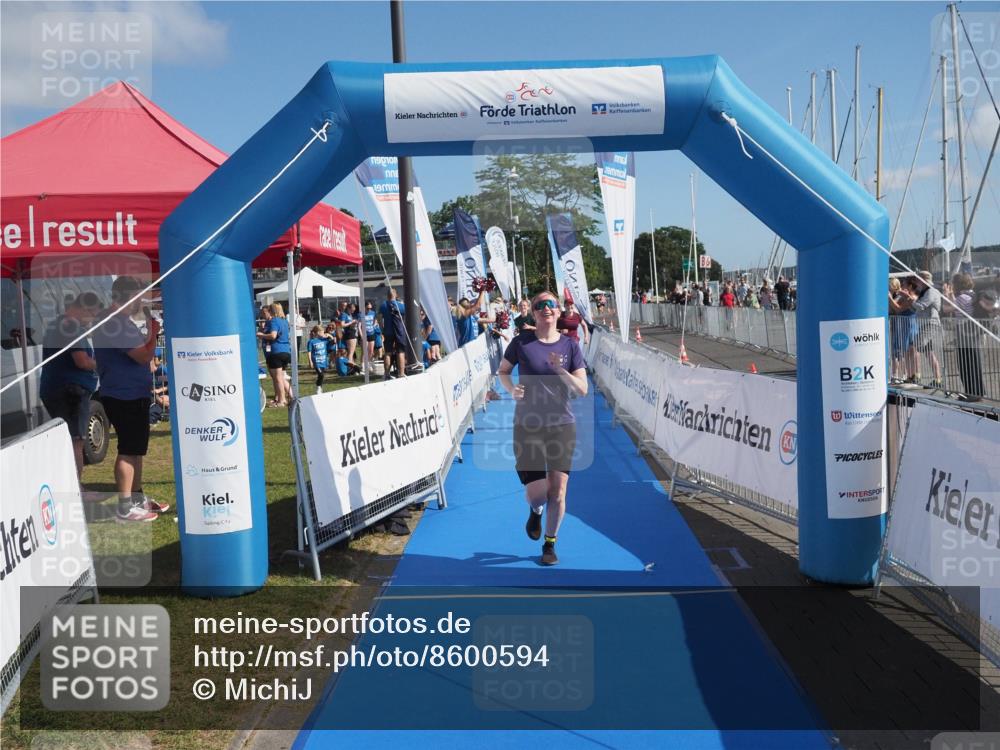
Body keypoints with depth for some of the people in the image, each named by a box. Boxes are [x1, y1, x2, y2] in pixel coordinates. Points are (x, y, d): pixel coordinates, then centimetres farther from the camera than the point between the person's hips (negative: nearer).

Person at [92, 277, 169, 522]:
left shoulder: (117, 321, 15)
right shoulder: (118, 324, -19)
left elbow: (137, 352, 23)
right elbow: (145, 356, -21)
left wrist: (148, 336, 9)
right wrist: (154, 333, -8)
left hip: (131, 394, 11)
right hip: (125, 396, -11)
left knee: (135, 449, 17)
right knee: (128, 451, -7)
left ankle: (138, 498, 27)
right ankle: (125, 508, -3)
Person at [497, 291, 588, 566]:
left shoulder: (569, 346, 1)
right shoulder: (522, 342, -2)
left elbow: (582, 389, -2)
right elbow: (502, 370, 12)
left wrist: (561, 370, -19)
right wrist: (511, 389, -9)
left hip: (562, 425, 1)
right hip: (527, 427, -1)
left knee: (558, 491, 0)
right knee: (537, 493, -5)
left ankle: (550, 544, 23)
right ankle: (535, 511, 35)